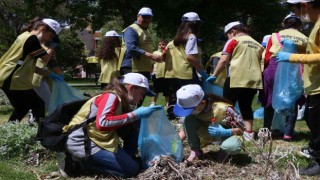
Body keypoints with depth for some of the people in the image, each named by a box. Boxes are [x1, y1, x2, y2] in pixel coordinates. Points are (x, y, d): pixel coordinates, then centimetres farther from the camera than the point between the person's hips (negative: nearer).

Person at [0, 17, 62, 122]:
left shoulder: (26, 36, 19)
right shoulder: (31, 39, -14)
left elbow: (30, 66, 19)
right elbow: (46, 58, -6)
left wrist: (49, 74, 17)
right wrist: (52, 47, 11)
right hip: (14, 80, -10)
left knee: (21, 109, 18)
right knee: (38, 105, -1)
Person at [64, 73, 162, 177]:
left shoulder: (122, 101, 11)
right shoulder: (111, 96, -16)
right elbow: (102, 123, -33)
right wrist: (135, 114, -28)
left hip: (96, 138, 9)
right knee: (131, 169, -10)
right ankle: (86, 161, -2)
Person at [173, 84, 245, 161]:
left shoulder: (223, 109, -33)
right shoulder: (192, 107, -20)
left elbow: (242, 128, -22)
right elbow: (186, 127, -7)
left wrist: (225, 132, -38)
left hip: (226, 132, -3)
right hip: (207, 132, 4)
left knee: (233, 147, -39)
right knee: (188, 121, -25)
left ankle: (224, 149, -3)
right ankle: (195, 150, -11)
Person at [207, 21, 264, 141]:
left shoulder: (233, 41, 2)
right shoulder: (257, 44, 19)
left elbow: (223, 60, -6)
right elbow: (261, 62, 20)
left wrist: (214, 76, 0)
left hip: (236, 79, -5)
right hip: (253, 80, 5)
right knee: (246, 106, 14)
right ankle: (249, 132, 5)